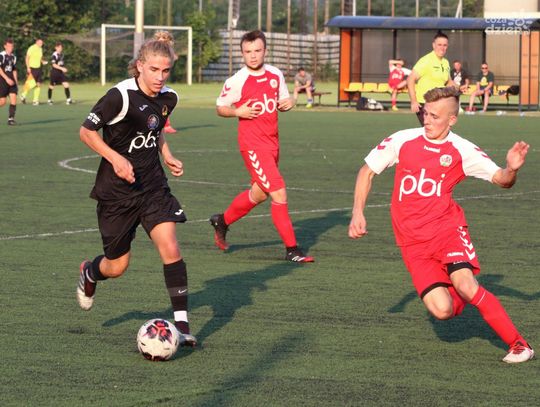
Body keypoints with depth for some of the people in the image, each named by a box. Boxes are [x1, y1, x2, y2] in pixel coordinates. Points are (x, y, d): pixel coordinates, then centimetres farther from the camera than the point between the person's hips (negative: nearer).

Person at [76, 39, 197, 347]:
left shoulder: (168, 98, 2)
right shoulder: (121, 96, -19)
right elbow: (86, 131, -11)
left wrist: (168, 156, 5)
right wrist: (115, 158, -23)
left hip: (153, 185, 4)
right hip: (117, 191, -4)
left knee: (170, 248, -15)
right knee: (117, 266, 6)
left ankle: (182, 323, -8)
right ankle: (89, 273, 43)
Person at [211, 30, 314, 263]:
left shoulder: (276, 75, 5)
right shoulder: (237, 81, -10)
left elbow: (282, 100, 19)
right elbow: (220, 108, 2)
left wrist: (287, 103, -4)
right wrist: (238, 112, -18)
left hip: (272, 143, 7)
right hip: (253, 144, -7)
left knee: (259, 193, 20)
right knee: (279, 193, -13)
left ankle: (222, 221, 43)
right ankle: (291, 250, -7)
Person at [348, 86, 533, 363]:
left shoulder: (461, 150, -4)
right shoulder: (402, 141, -1)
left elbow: (501, 180, -1)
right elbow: (367, 171, 11)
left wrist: (512, 169, -24)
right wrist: (358, 213, 3)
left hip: (447, 228, -1)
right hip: (412, 240, 1)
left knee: (465, 284, -28)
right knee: (442, 310, -15)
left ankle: (518, 344, -13)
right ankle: (462, 300, 25)